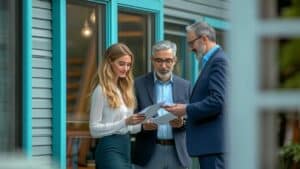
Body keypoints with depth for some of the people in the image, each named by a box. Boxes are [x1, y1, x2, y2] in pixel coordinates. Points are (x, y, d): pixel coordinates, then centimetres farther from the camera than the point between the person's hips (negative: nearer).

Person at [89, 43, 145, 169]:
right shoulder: (101, 90, -9)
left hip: (125, 147, 8)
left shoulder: (124, 88, 13)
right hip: (110, 150, -8)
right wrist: (125, 122, -21)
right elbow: (94, 130, -13)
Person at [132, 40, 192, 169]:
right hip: (149, 154, -2)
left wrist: (182, 122, -13)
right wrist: (143, 125, -19)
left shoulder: (185, 86, 10)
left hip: (177, 153, 2)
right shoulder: (139, 84, 3)